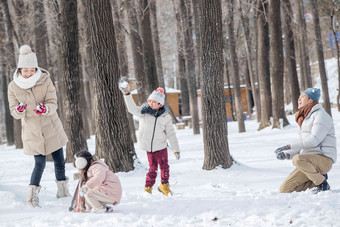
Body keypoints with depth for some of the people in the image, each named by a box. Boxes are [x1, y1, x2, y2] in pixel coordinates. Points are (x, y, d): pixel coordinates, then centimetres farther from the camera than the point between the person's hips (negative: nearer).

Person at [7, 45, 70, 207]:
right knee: (40, 163, -7)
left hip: (51, 129, 1)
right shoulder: (13, 86, -8)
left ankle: (62, 189, 29)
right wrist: (19, 110, -29)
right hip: (32, 131, -1)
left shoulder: (45, 81, -11)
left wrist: (46, 108, -35)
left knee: (59, 160, 9)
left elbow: (53, 104, -13)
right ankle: (33, 193, 5)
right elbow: (14, 112, -4)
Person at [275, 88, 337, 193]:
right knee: (284, 189, -4)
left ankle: (322, 183, -17)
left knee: (297, 159, -38)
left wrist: (290, 146, -20)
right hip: (309, 161, 8)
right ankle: (318, 179, 8)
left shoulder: (321, 115, -6)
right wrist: (287, 154, 2)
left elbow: (314, 140, -20)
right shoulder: (304, 119, 23)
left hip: (323, 159, -8)